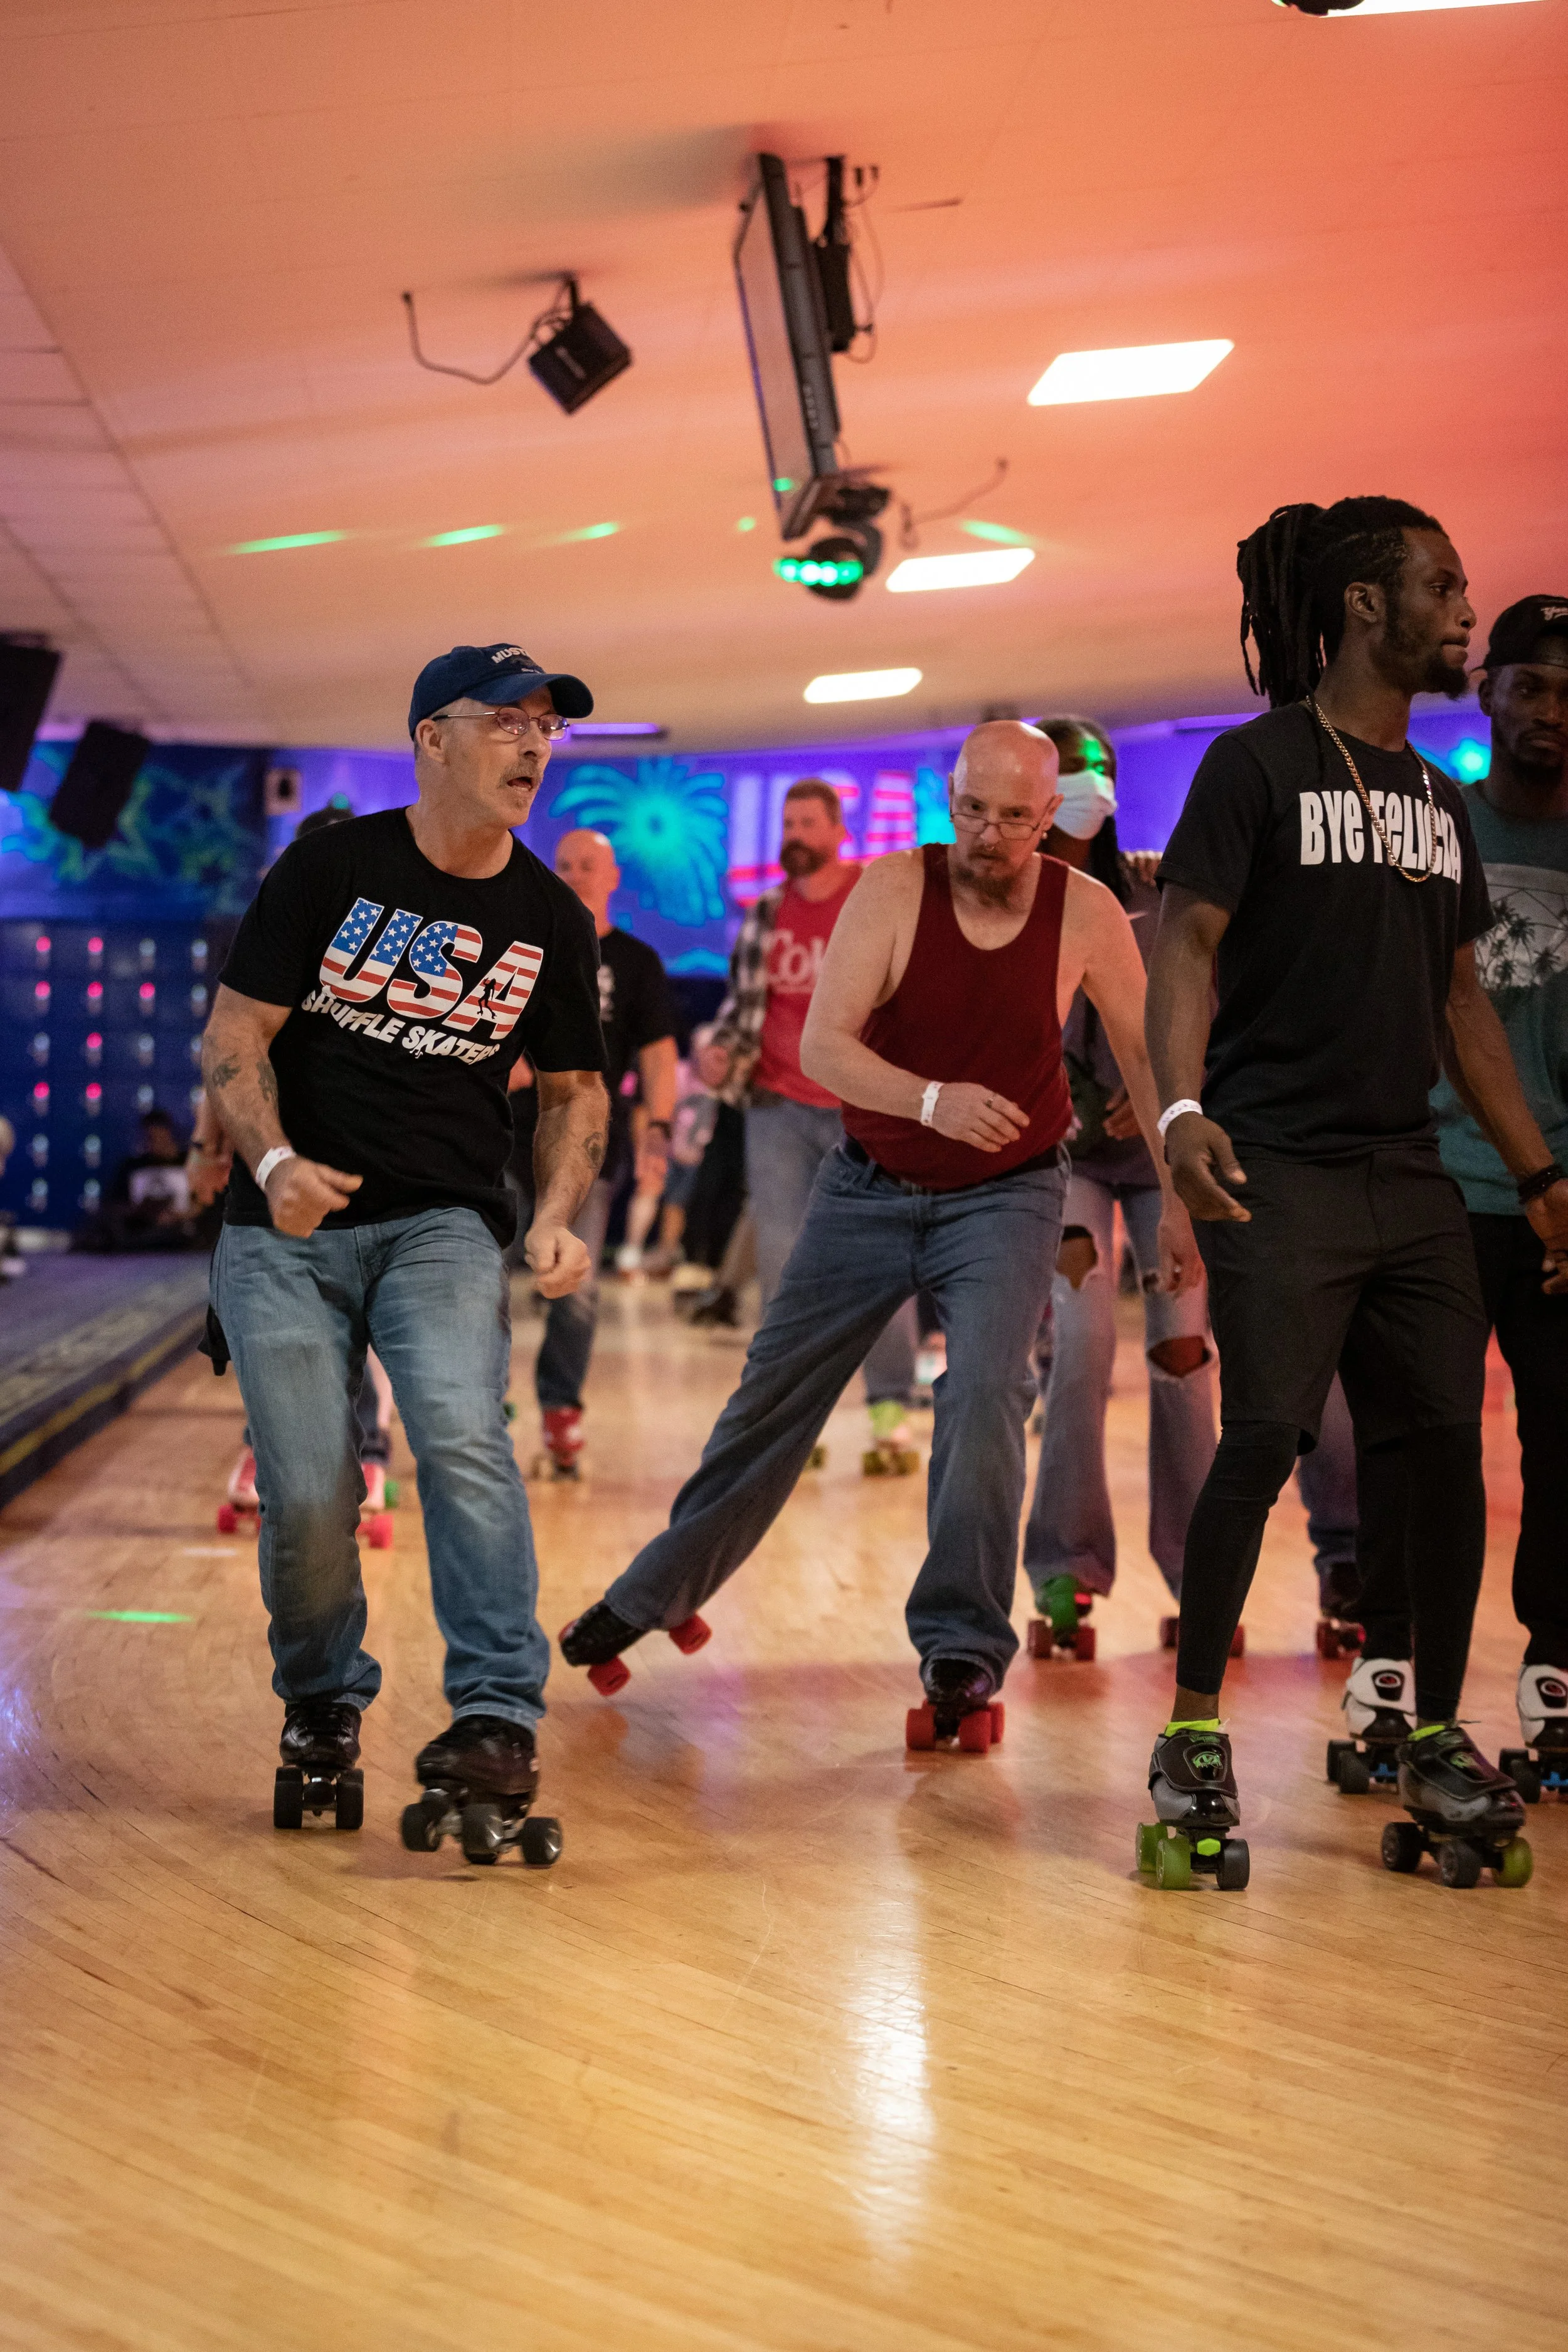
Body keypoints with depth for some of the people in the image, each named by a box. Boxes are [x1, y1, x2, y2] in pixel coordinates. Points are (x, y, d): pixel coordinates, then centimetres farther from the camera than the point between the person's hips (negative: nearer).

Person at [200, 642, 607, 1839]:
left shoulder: (550, 918, 6)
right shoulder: (330, 867, -2)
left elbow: (575, 1089, 15)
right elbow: (233, 1038, -3)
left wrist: (558, 1218, -4)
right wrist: (273, 1162, -22)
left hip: (444, 1224, 1)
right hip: (285, 1232, -1)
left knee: (462, 1430, -25)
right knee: (309, 1492, -6)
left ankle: (499, 1716, -23)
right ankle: (321, 1696, 22)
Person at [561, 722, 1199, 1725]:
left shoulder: (1085, 913, -13)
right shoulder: (895, 888, -16)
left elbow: (1144, 1056, -2)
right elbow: (822, 1046, -22)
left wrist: (1179, 1201, -3)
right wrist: (933, 1100, -39)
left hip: (1006, 1194, -1)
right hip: (870, 1185, 1)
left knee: (985, 1389, -24)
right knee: (774, 1389, 10)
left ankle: (963, 1647, -12)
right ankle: (658, 1592, 29)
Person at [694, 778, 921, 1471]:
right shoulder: (765, 915, 10)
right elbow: (741, 1000, 17)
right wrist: (723, 1053, -2)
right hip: (779, 1108, 3)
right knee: (779, 1260, 1)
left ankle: (891, 1413, 6)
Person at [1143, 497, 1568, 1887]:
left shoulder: (1441, 803, 18)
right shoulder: (1259, 764, -2)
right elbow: (1185, 947, -9)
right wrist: (1184, 1109, -24)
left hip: (1411, 1176, 7)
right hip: (1281, 1169, -6)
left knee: (1449, 1445, 4)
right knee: (1266, 1441, -12)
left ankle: (1438, 1736, 16)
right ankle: (1195, 1732, 0)